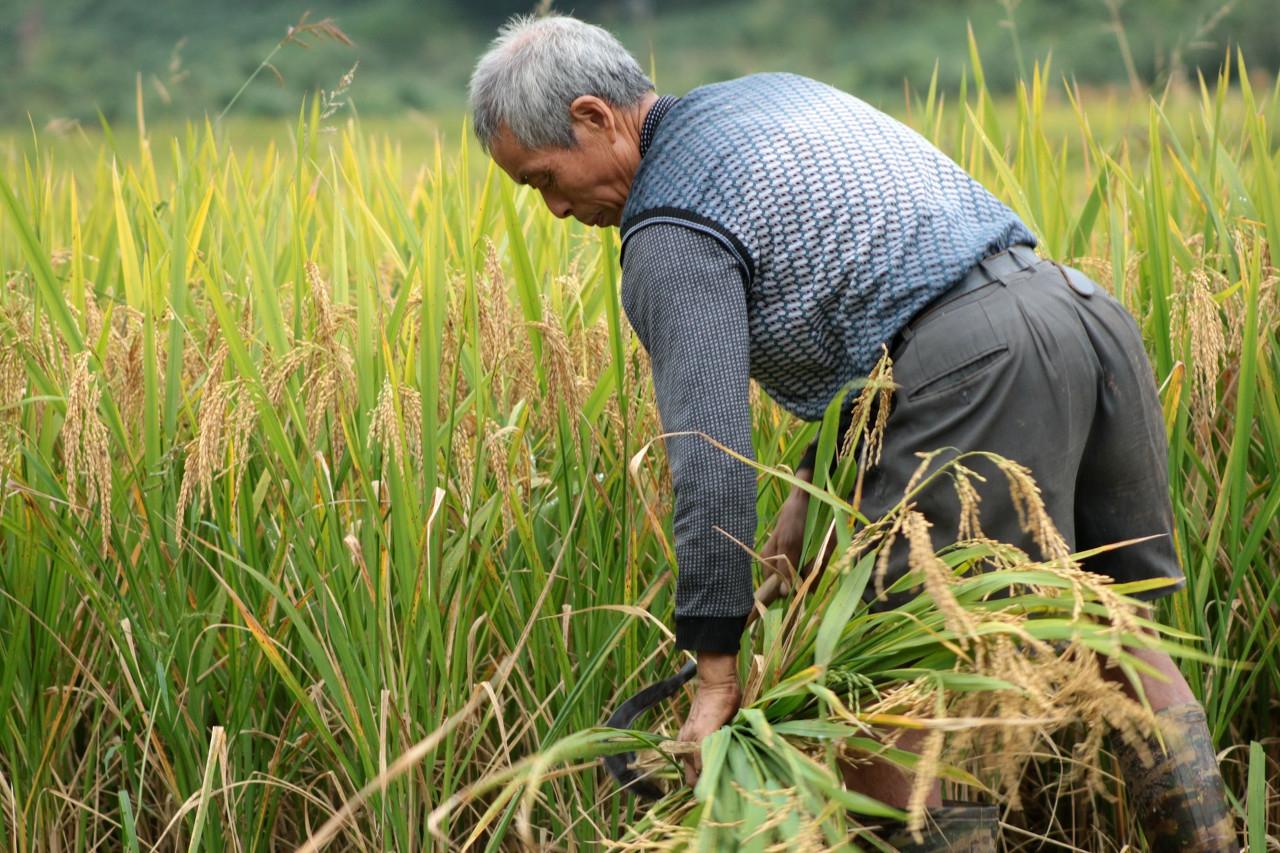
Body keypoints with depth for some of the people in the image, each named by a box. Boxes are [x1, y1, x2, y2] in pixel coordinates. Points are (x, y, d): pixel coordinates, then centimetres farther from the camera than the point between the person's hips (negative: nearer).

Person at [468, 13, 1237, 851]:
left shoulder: (669, 233, -3)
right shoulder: (775, 94, 25)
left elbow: (711, 455, -13)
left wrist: (715, 672, -11)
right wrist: (813, 488, 24)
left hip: (980, 369, -9)